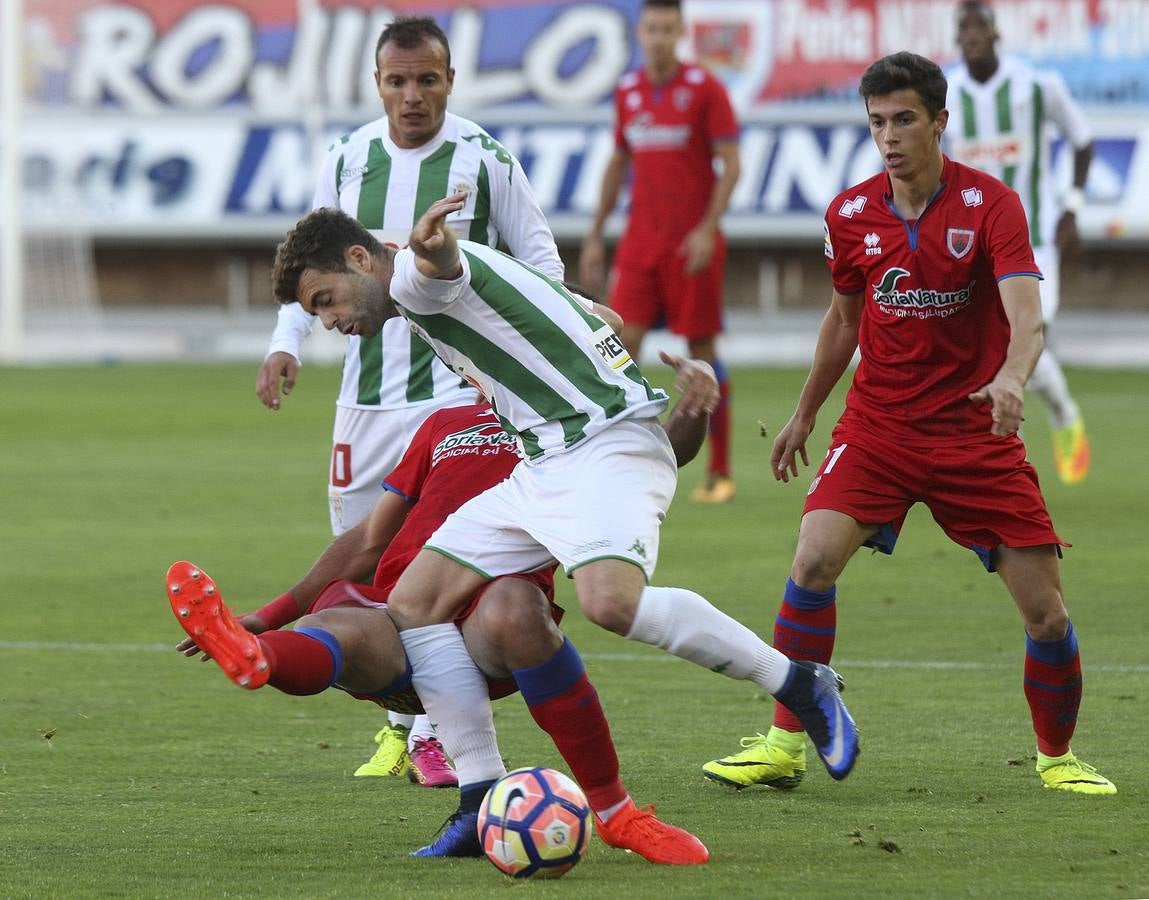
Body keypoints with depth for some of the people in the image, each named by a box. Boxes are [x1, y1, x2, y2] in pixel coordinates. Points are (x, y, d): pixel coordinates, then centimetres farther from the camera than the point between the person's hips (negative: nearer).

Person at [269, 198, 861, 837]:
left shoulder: (415, 279, -9)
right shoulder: (428, 297, 22)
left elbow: (440, 264, -38)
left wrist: (427, 249, -62)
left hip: (606, 443, -11)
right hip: (541, 466, 11)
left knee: (610, 600, -35)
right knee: (413, 602, 0)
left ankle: (801, 687, -18)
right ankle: (484, 802, 1)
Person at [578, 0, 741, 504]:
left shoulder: (704, 88, -5)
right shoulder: (628, 91, 10)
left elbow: (730, 164, -6)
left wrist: (708, 228, -16)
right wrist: (595, 235, 15)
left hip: (692, 244, -4)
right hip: (640, 240, 4)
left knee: (701, 350, 0)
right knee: (623, 342, -8)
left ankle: (719, 473, 8)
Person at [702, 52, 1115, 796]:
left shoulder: (990, 205, -11)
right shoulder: (851, 216, 1)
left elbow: (1027, 315, -24)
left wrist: (1011, 377, -45)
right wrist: (805, 414, 26)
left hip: (975, 432, -2)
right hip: (878, 423, 2)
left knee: (1046, 611, -4)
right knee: (815, 560, -21)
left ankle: (1057, 756, 20)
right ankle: (786, 745, -11)